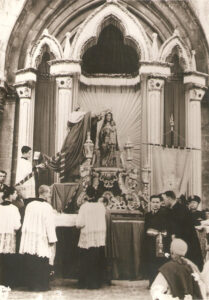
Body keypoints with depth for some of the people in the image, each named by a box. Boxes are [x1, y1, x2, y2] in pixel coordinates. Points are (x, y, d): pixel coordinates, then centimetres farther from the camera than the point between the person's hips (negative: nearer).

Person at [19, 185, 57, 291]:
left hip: (29, 242, 5)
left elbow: (26, 222, 10)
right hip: (41, 241, -5)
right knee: (42, 265, 4)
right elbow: (50, 225, -13)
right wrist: (52, 241, -9)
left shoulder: (29, 205, 3)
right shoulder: (47, 207, -13)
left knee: (30, 263, 11)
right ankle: (41, 285, 8)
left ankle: (30, 284, 19)